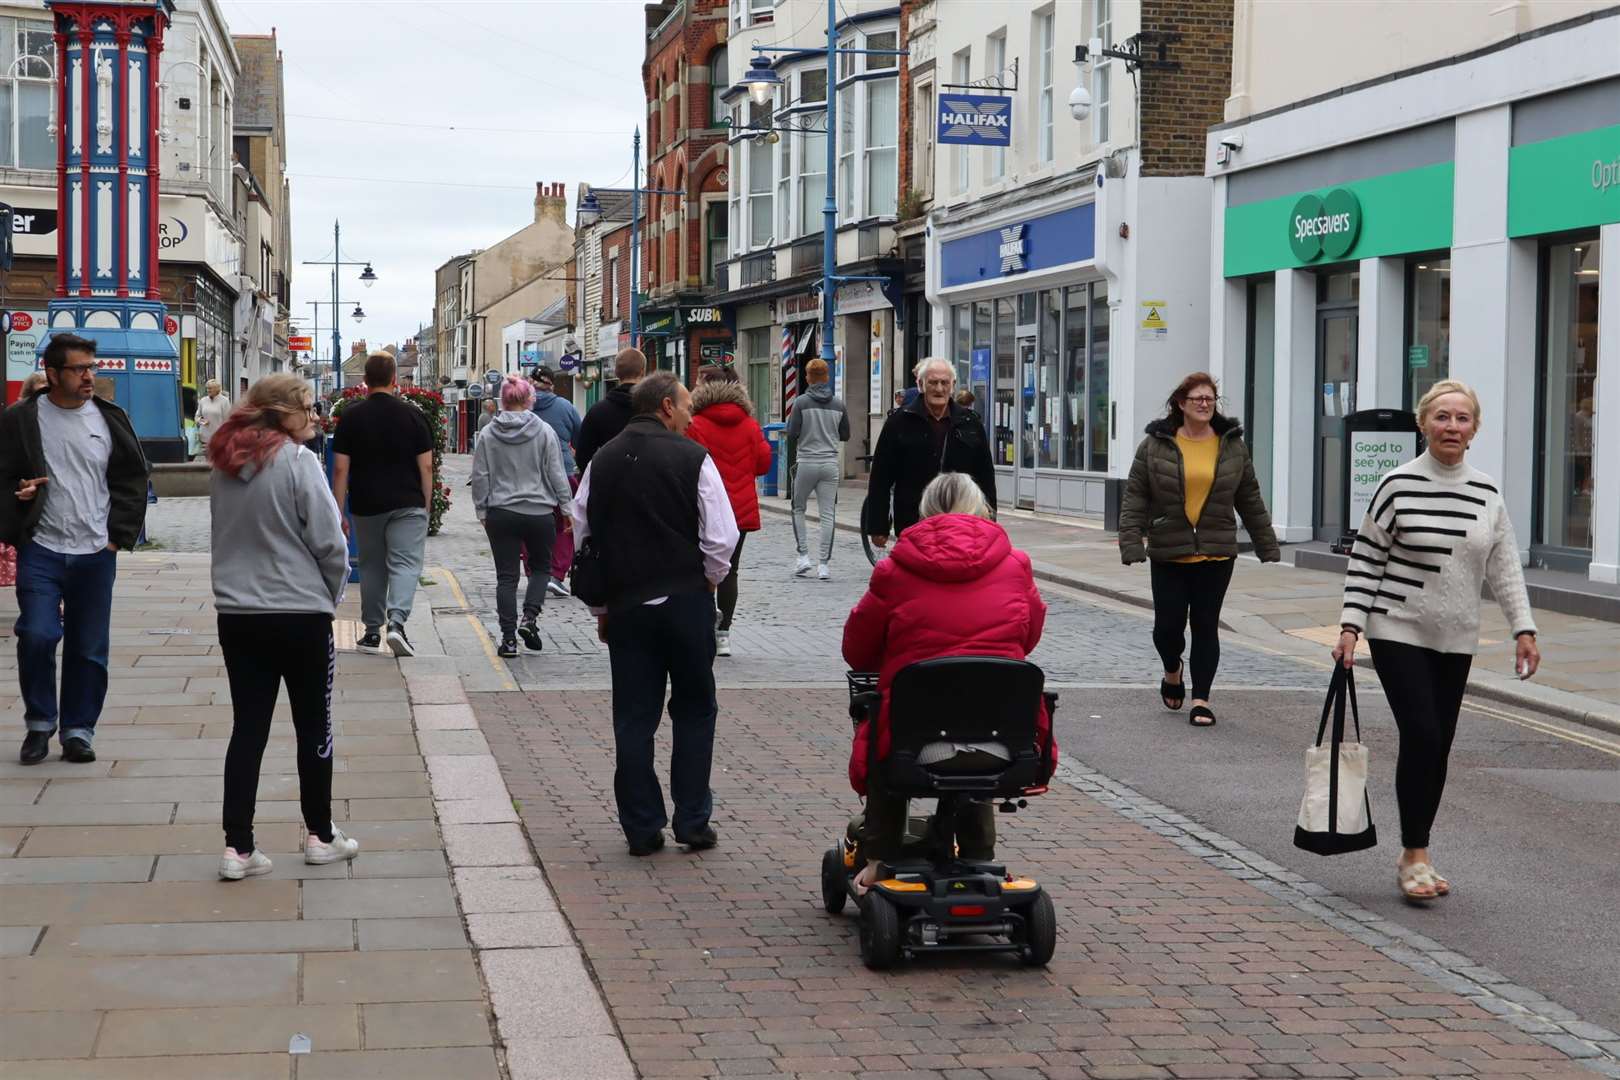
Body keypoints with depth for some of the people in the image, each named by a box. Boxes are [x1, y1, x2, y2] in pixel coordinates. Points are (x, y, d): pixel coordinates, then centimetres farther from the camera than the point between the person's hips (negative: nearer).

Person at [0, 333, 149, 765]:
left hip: (96, 553, 2)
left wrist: (119, 535, 2)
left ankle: (78, 730, 18)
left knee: (89, 648, 5)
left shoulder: (110, 419, 6)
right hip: (41, 551, -2)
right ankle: (39, 722, 8)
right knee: (37, 636, -12)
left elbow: (132, 481, 10)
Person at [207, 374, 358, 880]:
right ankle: (319, 836, 21)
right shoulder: (298, 461, -14)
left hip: (237, 615, 5)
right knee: (314, 726, 10)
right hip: (301, 614, -5)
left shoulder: (223, 464, 6)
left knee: (247, 728, 7)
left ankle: (238, 848, 4)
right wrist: (331, 591, 2)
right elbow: (329, 541, -14)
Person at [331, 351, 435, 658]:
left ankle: (372, 631, 19)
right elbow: (426, 466, -2)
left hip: (366, 505, 2)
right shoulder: (412, 415, -2)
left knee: (371, 567, 13)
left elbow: (340, 469, -2)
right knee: (405, 563, -3)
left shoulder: (350, 417, -1)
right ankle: (396, 621, -24)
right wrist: (426, 506, 8)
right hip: (407, 504, -2)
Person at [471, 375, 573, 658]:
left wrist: (481, 510, 11)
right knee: (541, 565, 18)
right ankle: (530, 617, -1)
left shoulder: (488, 434, 0)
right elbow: (556, 474, -3)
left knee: (507, 576, 5)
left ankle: (508, 637, 3)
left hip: (501, 514, 1)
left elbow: (480, 476, 2)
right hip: (539, 511, -1)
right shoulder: (544, 431, -4)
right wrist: (567, 506, 4)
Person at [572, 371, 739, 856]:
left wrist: (601, 606, 18)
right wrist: (708, 581, 8)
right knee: (694, 711, 10)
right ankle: (692, 822, 10)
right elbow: (721, 538, -11)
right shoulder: (692, 458, -7)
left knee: (633, 717, 7)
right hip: (686, 602, -3)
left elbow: (583, 536, 10)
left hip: (625, 605, 3)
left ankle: (642, 829, 9)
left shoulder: (602, 461, 6)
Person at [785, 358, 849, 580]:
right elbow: (845, 435, 13)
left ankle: (803, 556, 7)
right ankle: (824, 564, 0)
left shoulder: (801, 402, -7)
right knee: (828, 514, 2)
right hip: (830, 464, 2)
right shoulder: (838, 405, 4)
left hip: (807, 463, -2)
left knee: (799, 509, 15)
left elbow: (791, 435, -10)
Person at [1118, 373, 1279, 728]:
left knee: (1206, 626, 2)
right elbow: (1135, 498, -2)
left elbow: (1250, 500, 11)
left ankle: (1201, 698, 9)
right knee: (1169, 624, -1)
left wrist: (1267, 546, 12)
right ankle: (1173, 672, 31)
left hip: (1216, 555, 1)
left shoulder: (1233, 446, 5)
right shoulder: (1156, 445, -2)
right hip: (1169, 554, -1)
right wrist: (1132, 543, -12)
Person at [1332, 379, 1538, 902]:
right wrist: (1350, 625, -9)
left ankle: (1413, 856, 19)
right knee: (1421, 735, -14)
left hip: (1456, 641, 4)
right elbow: (1365, 559, -4)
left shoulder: (1487, 493, 4)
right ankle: (1415, 856, -4)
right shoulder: (1398, 485, -8)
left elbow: (1504, 568, 8)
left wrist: (1523, 629, 1)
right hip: (1399, 633, -4)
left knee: (1438, 746, 6)